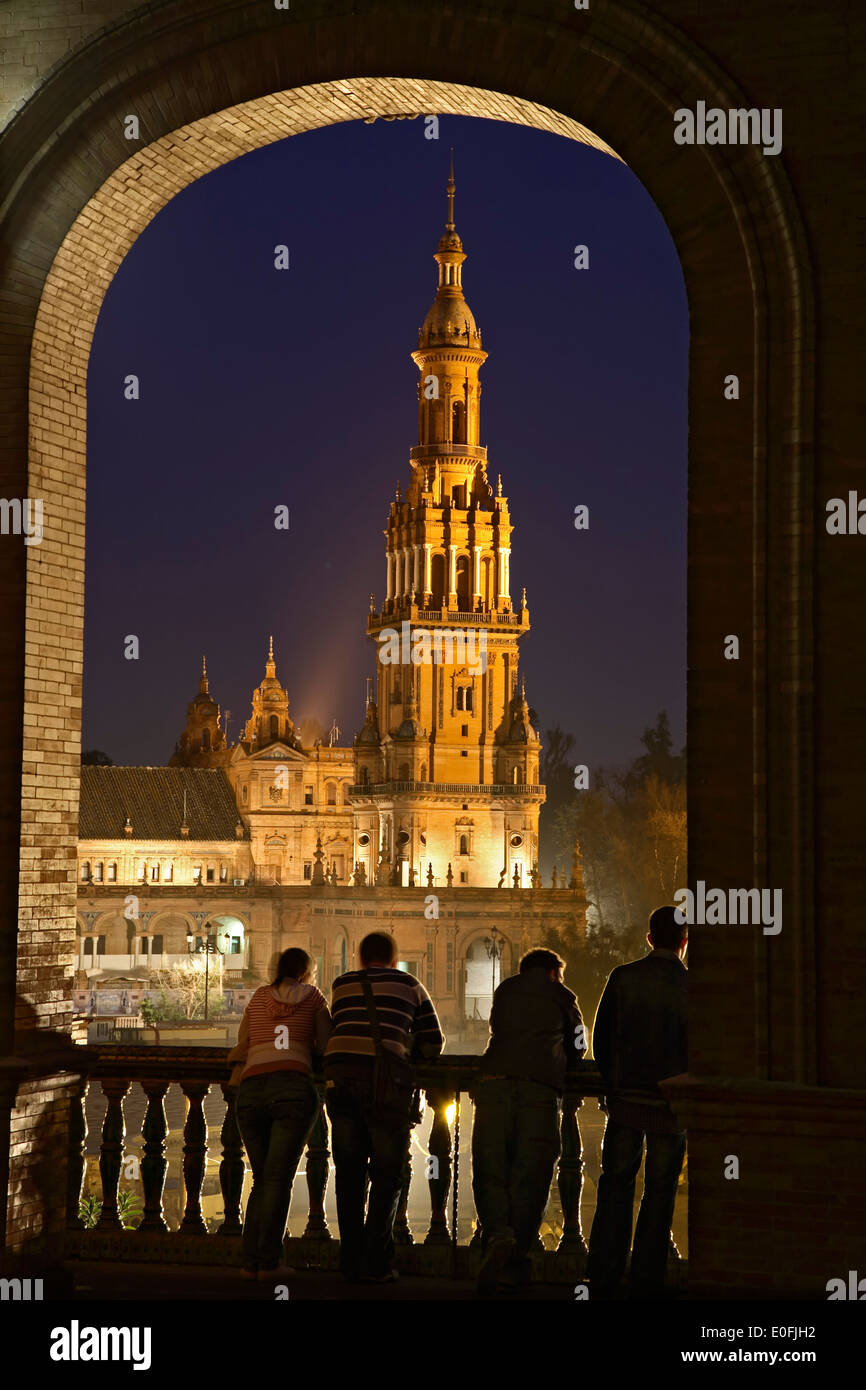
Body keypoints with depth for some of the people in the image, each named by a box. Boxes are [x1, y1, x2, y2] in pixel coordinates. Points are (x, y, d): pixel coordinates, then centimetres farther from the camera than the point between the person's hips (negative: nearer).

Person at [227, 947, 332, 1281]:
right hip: (294, 1089, -3)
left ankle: (250, 1262, 2)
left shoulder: (259, 998, 24)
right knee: (279, 1179, -5)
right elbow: (326, 1047, 11)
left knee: (262, 1180, 12)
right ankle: (269, 1262, -13)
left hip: (251, 1093, 3)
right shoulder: (314, 998, 17)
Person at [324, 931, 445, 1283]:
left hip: (340, 1074, 3)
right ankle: (375, 1263, 0)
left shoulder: (343, 985, 23)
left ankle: (351, 1263, 9)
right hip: (385, 1079, -3)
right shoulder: (409, 985, 16)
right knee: (387, 1175, 6)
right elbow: (432, 1043, 15)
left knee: (349, 1175, 11)